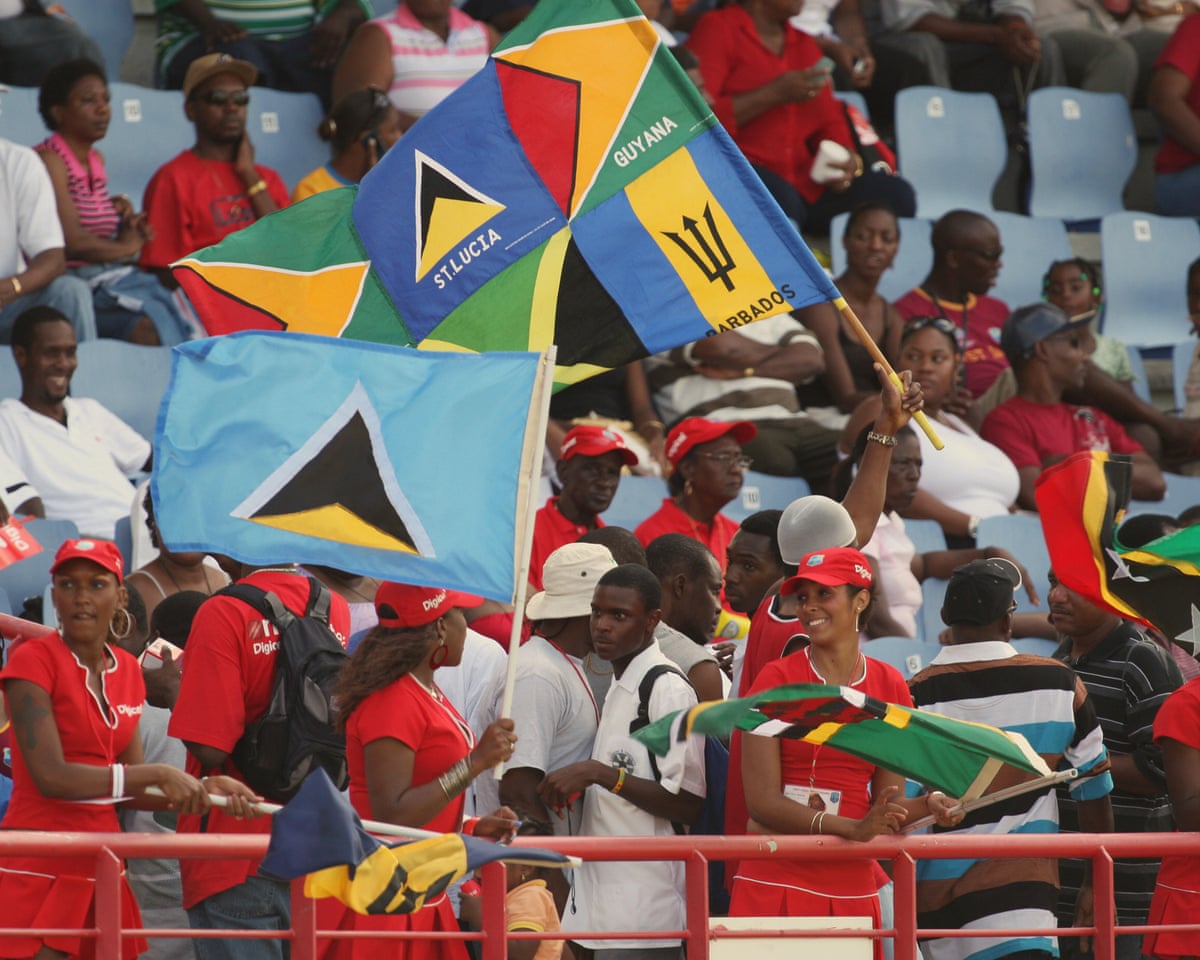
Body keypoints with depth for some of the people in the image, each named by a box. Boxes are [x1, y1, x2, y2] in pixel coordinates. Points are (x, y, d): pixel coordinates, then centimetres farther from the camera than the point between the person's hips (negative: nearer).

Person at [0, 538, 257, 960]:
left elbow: (129, 789, 13)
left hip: (100, 869, 7)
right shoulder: (34, 661, -8)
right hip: (38, 869, -7)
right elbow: (51, 777, -18)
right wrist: (159, 774, -19)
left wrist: (203, 789, -3)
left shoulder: (127, 670, 11)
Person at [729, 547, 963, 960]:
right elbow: (762, 801, -10)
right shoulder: (778, 679, -1)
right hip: (775, 879, -3)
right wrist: (853, 829, -21)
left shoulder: (889, 687, 9)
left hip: (852, 886, 3)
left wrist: (928, 805, -12)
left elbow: (888, 802, 10)